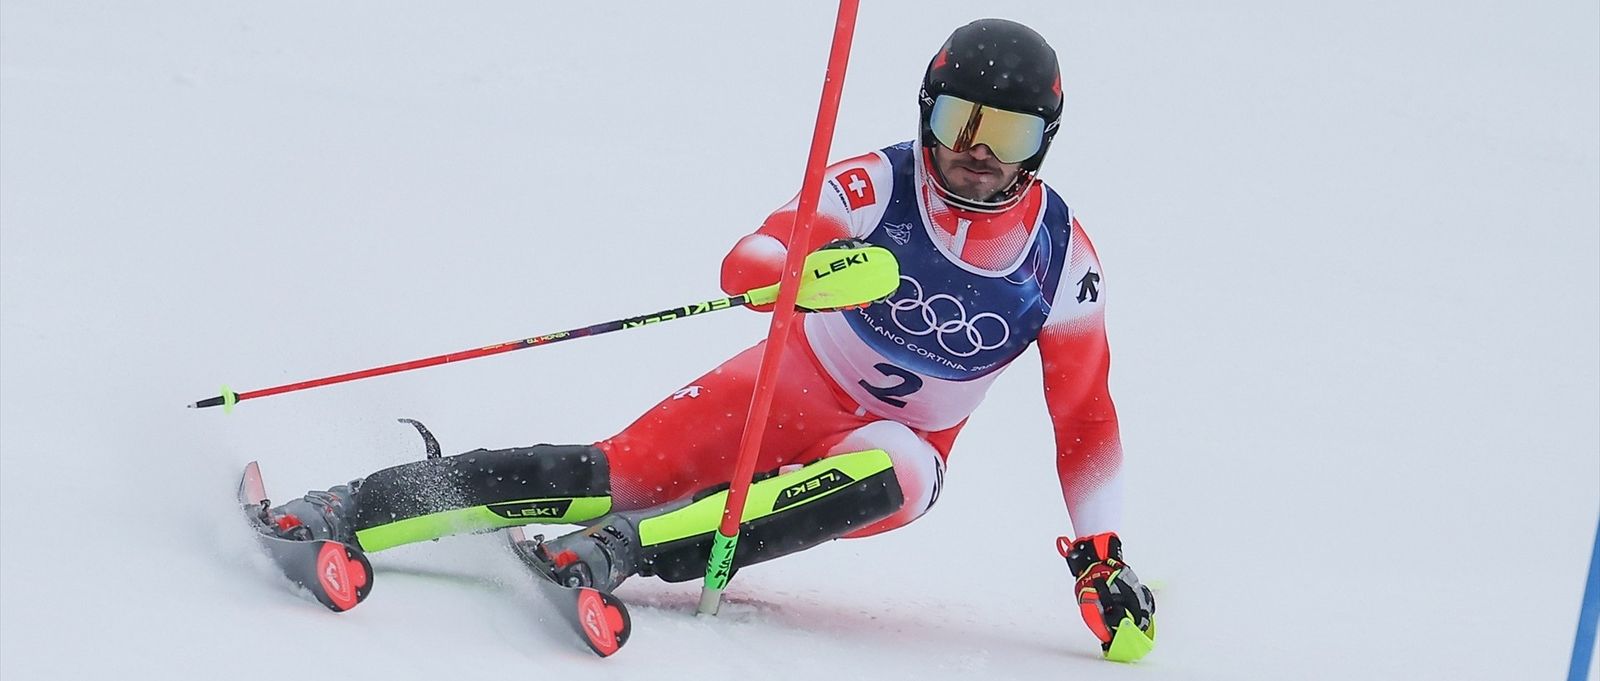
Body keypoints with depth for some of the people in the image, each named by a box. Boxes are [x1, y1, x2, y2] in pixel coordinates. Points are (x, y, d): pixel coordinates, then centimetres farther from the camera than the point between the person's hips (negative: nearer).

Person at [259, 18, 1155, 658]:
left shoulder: (1063, 258, -9)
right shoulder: (877, 186, -14)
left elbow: (1086, 418, 1)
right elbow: (747, 263, -26)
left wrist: (1103, 557, -4)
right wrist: (806, 269, -49)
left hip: (893, 447, 1)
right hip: (793, 384, -1)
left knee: (897, 476, -37)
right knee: (623, 472, -25)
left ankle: (625, 548, -45)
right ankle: (341, 513, -29)